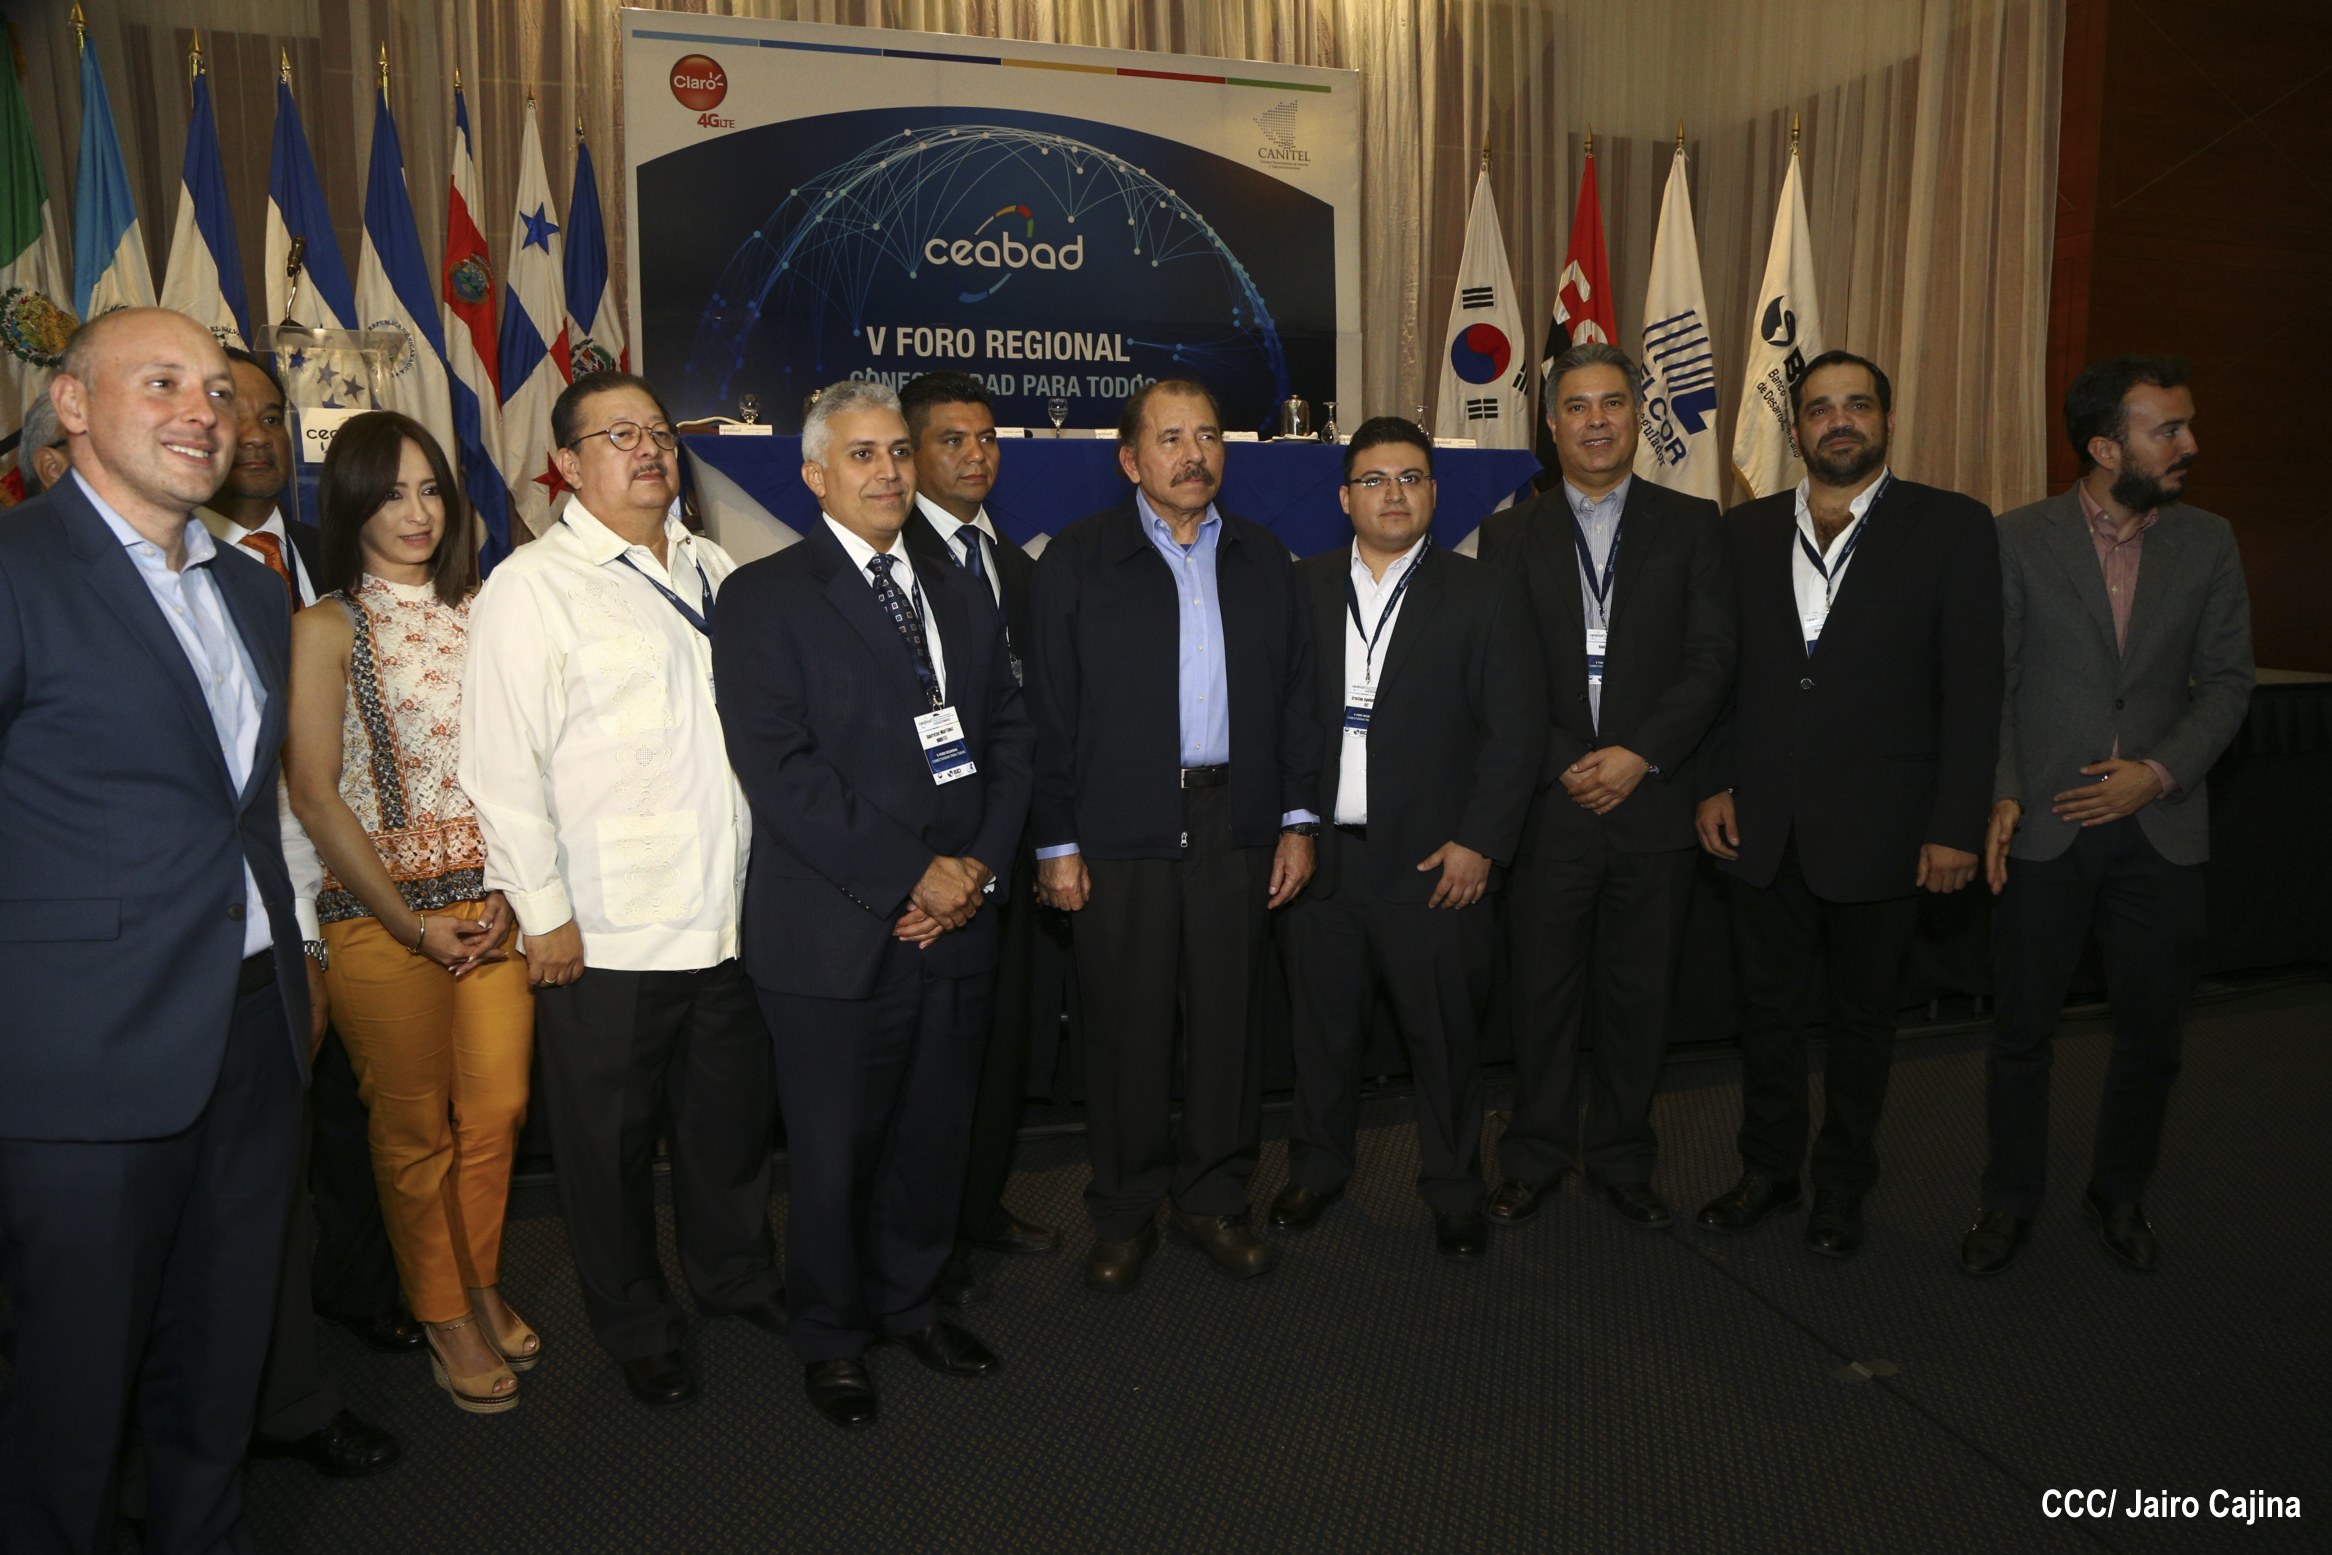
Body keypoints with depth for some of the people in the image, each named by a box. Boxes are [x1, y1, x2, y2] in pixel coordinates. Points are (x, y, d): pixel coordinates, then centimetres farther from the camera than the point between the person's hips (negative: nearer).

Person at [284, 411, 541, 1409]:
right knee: (415, 1126, 8)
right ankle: (444, 1317, 26)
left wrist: (510, 891, -4)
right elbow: (315, 796, -7)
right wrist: (412, 923, -9)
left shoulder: (479, 611, 8)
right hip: (381, 913, -3)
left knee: (498, 1110, 8)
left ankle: (483, 1286, 31)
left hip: (495, 904, 4)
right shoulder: (327, 628, -4)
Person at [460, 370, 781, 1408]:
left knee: (734, 1112, 19)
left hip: (730, 916, 5)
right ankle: (636, 1328, 31)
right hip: (602, 933, -5)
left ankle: (736, 1274, 42)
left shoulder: (713, 570, 11)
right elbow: (504, 767, -11)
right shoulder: (531, 587, -8)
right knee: (611, 1139, 10)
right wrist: (544, 914, -12)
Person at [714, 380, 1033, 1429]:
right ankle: (832, 1339, 30)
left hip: (957, 925, 5)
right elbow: (778, 768, -15)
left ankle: (909, 1301, 38)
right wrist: (910, 875, -16)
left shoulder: (961, 595, 14)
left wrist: (980, 865, -5)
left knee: (936, 1135, 15)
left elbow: (1008, 739, 11)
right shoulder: (764, 598, -5)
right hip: (836, 936, -5)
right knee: (835, 1149, 9)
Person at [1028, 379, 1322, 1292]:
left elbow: (1296, 696, 12)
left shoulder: (1264, 560, 12)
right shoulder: (1078, 559, 1)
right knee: (1126, 1030, 5)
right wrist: (1055, 841, -6)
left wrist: (1299, 819, 6)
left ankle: (1214, 1199, 26)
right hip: (1119, 837, -3)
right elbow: (1051, 709, -2)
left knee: (1228, 1019, 9)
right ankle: (1125, 1213, 21)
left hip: (1238, 829, 3)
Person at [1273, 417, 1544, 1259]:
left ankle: (1454, 1190, 25)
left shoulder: (1486, 594, 1)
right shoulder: (1301, 589, 7)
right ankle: (1317, 1167, 32)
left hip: (1433, 860, -2)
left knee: (1444, 1031, 6)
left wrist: (1479, 842, -10)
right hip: (1318, 853, 2)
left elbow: (1516, 726, -3)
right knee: (1321, 1023, 12)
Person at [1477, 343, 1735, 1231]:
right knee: (1542, 991, 6)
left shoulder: (1691, 526, 7)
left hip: (1652, 801, 1)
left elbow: (1711, 659, 0)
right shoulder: (1510, 535, 7)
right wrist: (1566, 765, -9)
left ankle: (1621, 1160, 25)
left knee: (1640, 994, 9)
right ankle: (1535, 1158, 22)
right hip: (1547, 800, 0)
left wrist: (1639, 754, -12)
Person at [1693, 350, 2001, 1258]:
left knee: (1861, 1018, 12)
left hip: (1878, 832, -2)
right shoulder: (1748, 531, 7)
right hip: (1762, 828, 3)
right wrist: (1713, 783, 1)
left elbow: (1972, 689, -6)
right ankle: (1767, 1172, 31)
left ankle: (1842, 1186, 30)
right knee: (1767, 1009, 13)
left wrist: (1956, 825, -11)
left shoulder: (1952, 529, -3)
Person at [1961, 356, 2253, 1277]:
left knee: (2152, 1029, 11)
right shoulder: (2019, 539, -2)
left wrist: (2159, 771, -10)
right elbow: (1989, 680, -2)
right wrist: (2000, 795, -11)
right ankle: (2010, 1201, 23)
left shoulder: (2208, 544, 5)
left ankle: (2120, 1193, 33)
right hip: (2044, 826, -2)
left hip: (2160, 827, 2)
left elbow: (2226, 682, 5)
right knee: (2022, 1027, 6)